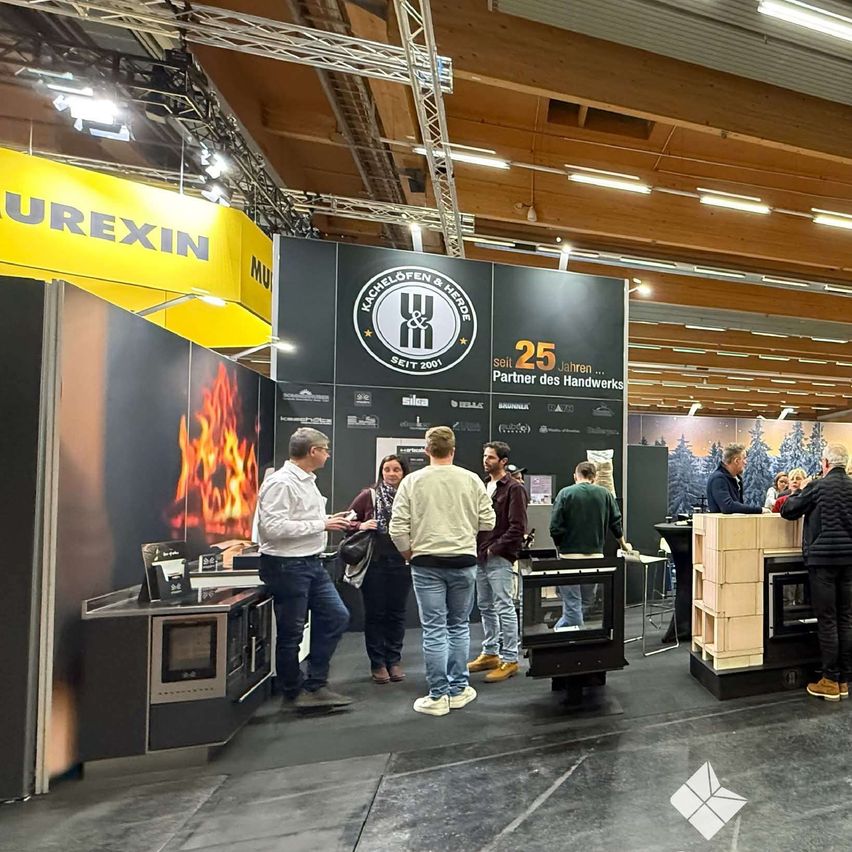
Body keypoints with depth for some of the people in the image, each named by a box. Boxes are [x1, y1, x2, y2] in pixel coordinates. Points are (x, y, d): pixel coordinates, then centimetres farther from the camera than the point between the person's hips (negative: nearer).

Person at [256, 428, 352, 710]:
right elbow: (274, 527, -27)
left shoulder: (307, 480, 11)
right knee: (291, 632, 6)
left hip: (311, 563, 10)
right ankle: (294, 693, 27)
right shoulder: (280, 482, -19)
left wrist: (328, 521, 6)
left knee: (337, 616, 10)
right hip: (286, 566, -9)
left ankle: (315, 684, 24)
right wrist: (322, 524, -22)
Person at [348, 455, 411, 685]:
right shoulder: (368, 496, 0)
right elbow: (347, 520, 4)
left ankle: (394, 660, 27)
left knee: (397, 612, 11)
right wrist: (360, 525, -15)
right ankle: (377, 662, 22)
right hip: (374, 562, -1)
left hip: (402, 562, 1)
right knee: (375, 613, 8)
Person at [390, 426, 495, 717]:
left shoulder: (412, 480, -5)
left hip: (427, 563, -1)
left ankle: (438, 696, 14)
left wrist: (409, 554, 10)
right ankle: (458, 689, 26)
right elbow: (488, 522, 0)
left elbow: (398, 527, -6)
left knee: (434, 630, 6)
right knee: (459, 626, 16)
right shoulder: (472, 480, -2)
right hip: (464, 561, 2)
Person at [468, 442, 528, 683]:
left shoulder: (514, 488, -8)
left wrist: (495, 548, -14)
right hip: (480, 557, 8)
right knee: (485, 607, 15)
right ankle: (490, 653, 28)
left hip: (499, 558, -8)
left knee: (504, 608, -2)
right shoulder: (483, 487, 14)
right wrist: (477, 547, 5)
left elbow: (517, 527, -14)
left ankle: (509, 660, 8)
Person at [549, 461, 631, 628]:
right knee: (585, 602, 16)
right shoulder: (605, 494, 4)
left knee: (572, 604, 2)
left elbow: (555, 527, -11)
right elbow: (616, 522, 11)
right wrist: (623, 544, 30)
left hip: (570, 555, -3)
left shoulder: (566, 493, -6)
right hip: (595, 555, 3)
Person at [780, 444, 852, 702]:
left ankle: (830, 681, 7)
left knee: (827, 621, 1)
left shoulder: (818, 486, -10)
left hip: (823, 558, -5)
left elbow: (787, 511, -3)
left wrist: (797, 494, 14)